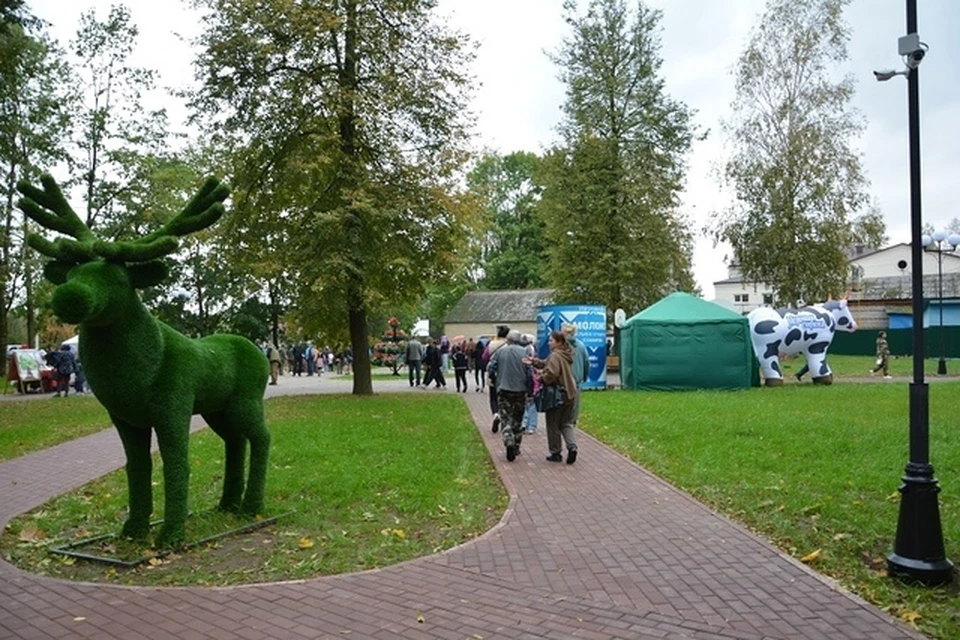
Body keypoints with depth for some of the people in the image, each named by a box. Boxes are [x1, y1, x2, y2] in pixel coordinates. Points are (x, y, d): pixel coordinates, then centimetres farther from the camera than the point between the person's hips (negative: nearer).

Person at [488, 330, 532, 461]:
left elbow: (490, 369, -4)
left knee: (506, 419, 2)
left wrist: (494, 380, 16)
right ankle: (516, 448, 20)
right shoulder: (524, 352, -4)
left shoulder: (500, 352, -3)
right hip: (520, 390, 2)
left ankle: (509, 442, -22)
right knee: (517, 420, 15)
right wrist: (530, 390, 4)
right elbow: (530, 372, -8)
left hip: (504, 390, -1)